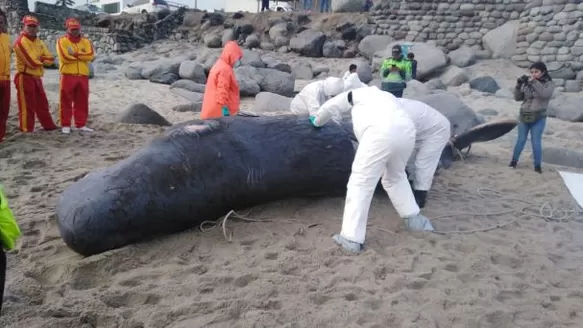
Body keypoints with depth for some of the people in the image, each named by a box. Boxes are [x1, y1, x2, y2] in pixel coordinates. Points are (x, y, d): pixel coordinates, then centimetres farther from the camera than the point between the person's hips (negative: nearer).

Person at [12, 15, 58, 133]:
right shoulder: (20, 41, -12)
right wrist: (42, 59, -2)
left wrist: (39, 59, -11)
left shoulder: (39, 42, 15)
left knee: (42, 104, 16)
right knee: (27, 106, -4)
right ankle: (26, 130, 2)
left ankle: (49, 126, 26)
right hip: (25, 78, -8)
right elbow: (32, 62, -20)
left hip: (37, 78, 8)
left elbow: (50, 59, 6)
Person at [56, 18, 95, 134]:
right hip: (68, 75, -4)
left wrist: (75, 54, -12)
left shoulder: (86, 41, 13)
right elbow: (64, 57, -13)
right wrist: (81, 56, -4)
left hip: (83, 76, 4)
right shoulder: (62, 41, 1)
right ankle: (65, 125, 5)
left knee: (82, 102, 8)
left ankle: (81, 124, 17)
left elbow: (90, 55, -5)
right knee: (66, 102, -1)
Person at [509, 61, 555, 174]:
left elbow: (545, 94, -24)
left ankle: (538, 165, 10)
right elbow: (518, 98, 4)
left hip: (539, 118, -2)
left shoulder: (549, 83, -4)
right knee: (521, 140, 8)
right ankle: (514, 161, 19)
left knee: (536, 142, -1)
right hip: (524, 117, 2)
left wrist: (534, 82, -29)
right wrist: (518, 85, -11)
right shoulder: (527, 83, 2)